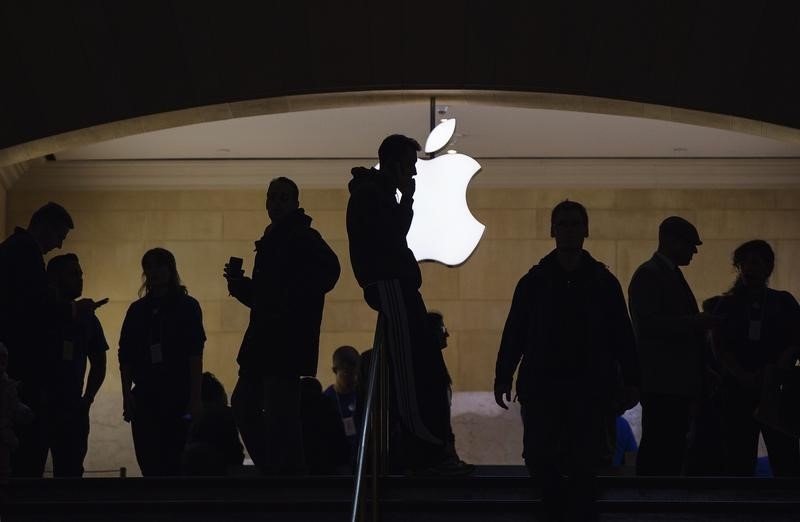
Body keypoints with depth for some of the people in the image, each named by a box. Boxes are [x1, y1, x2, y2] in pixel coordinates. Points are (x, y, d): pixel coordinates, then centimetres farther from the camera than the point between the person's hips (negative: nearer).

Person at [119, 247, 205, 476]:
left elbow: (195, 355, -4)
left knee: (175, 462, -6)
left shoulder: (187, 307, 3)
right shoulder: (137, 310, 13)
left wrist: (195, 397, -12)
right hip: (145, 396, 3)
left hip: (178, 397, -3)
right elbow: (126, 357, 10)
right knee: (149, 463, -1)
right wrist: (127, 396, 0)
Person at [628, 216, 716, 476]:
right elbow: (648, 324, -19)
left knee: (673, 449, 7)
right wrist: (696, 322, -20)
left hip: (678, 381, 10)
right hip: (661, 383, -10)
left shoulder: (671, 275, 22)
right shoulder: (648, 274, -8)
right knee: (658, 448, -11)